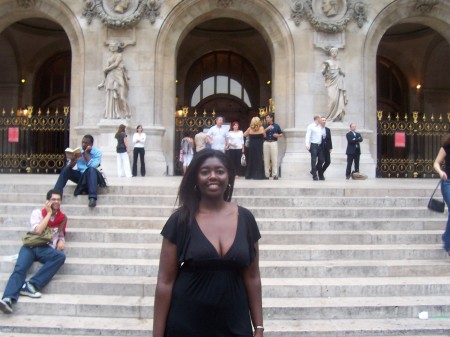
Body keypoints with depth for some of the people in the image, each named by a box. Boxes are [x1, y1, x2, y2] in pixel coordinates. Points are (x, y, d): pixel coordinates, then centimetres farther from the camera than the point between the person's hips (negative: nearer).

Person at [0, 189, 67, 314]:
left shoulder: (62, 218, 17)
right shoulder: (37, 213, 10)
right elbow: (38, 230, -6)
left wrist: (61, 241, 5)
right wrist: (49, 213, -1)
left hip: (46, 249, 1)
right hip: (30, 246, -1)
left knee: (61, 256, -33)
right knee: (19, 269, -29)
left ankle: (31, 285, -40)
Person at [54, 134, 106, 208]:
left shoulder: (97, 152, -8)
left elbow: (92, 166, -25)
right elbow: (69, 166, -5)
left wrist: (86, 153, -20)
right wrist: (73, 160, -27)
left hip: (91, 176, -4)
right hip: (80, 176, 4)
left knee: (91, 169, -37)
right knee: (66, 169, -19)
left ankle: (92, 198, -49)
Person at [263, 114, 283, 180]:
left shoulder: (276, 126, 9)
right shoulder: (265, 126, 12)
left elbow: (281, 134, 14)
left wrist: (278, 135, -6)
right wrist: (267, 129, -14)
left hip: (274, 143, -1)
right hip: (266, 143, 2)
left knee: (274, 159, -6)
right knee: (266, 159, 1)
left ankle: (275, 174, -4)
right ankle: (266, 174, 7)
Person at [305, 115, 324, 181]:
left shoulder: (320, 127, 12)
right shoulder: (310, 127, -5)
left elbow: (321, 135, 12)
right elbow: (308, 136, -11)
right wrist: (307, 145, -23)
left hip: (320, 145, 6)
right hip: (314, 145, -6)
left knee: (321, 160, 6)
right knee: (314, 160, -2)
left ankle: (313, 170, 23)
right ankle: (314, 175, 3)